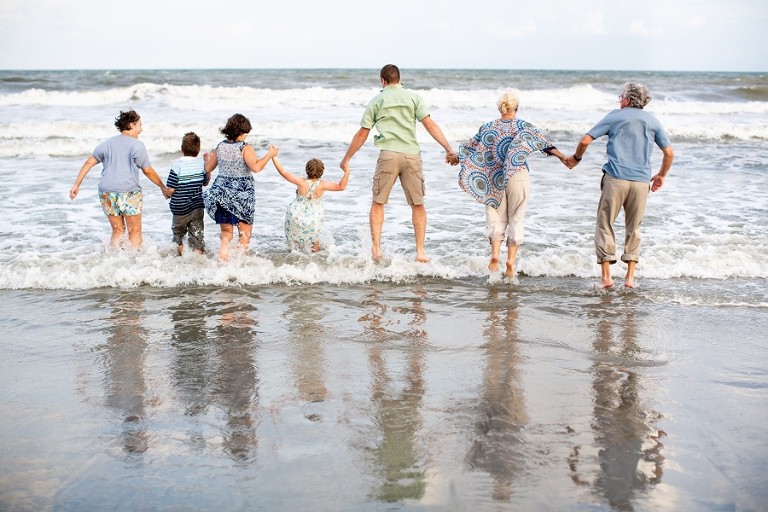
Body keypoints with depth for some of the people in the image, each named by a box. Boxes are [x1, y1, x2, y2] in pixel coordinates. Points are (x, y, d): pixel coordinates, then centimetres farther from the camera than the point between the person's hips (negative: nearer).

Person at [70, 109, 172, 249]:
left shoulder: (107, 143, 11)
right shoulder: (137, 145, -5)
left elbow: (89, 163, 9)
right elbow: (148, 171, -3)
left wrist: (76, 185, 13)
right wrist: (163, 187, 8)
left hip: (107, 194, 5)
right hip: (129, 193, -5)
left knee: (117, 230, 16)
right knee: (135, 232, 5)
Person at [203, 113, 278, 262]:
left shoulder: (220, 147, 4)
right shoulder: (245, 148, -12)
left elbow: (208, 169, 13)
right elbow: (256, 167, -26)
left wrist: (207, 158, 34)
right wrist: (269, 155, -15)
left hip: (222, 193, 5)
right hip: (242, 193, -4)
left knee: (226, 233, 14)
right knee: (244, 233, 10)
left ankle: (223, 260, -2)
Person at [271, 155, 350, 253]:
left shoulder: (302, 182, -20)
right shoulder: (321, 185, -18)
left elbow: (283, 172, -20)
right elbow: (341, 186, -13)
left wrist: (274, 157, -14)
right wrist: (347, 172, -11)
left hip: (295, 216, -1)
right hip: (312, 221, 1)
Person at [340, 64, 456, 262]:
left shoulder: (376, 101, 9)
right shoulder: (413, 97, 9)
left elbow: (362, 134, 11)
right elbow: (430, 125, -1)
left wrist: (347, 158, 21)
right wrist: (449, 149, -1)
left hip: (388, 154, -1)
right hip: (412, 155, 1)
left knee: (378, 203, 11)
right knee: (418, 205, 9)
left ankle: (376, 248, 4)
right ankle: (420, 251, 6)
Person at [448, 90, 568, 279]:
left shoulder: (488, 127, 4)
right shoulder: (523, 126, -2)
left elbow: (471, 146, 14)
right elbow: (542, 142, -12)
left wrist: (456, 158, 30)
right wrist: (561, 156, -16)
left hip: (494, 177, 2)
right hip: (518, 177, -1)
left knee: (496, 217, 9)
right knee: (516, 219, 6)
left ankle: (495, 254, -10)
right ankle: (511, 261, 2)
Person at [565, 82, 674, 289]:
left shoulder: (615, 116, 6)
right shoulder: (652, 121, 12)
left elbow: (585, 140, 1)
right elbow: (669, 153, 11)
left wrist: (576, 158, 19)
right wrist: (661, 175, 26)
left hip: (615, 178, -3)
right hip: (641, 181, 3)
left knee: (605, 225, 7)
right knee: (633, 228, 14)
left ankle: (606, 275, 1)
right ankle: (630, 276, 10)